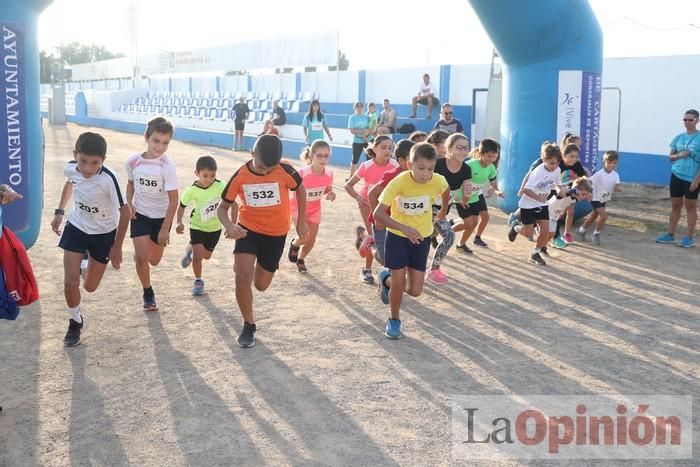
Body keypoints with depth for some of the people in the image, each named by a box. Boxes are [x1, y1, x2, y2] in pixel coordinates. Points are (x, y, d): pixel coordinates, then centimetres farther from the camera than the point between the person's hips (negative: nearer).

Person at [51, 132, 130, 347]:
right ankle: (75, 322, 22)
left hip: (104, 234, -2)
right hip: (76, 228, 3)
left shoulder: (109, 178, -35)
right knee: (70, 282, -5)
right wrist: (59, 212, 6)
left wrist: (117, 247, -17)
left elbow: (124, 212, -22)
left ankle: (86, 266, 47)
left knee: (90, 286, 11)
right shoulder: (70, 168, -19)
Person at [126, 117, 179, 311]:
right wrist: (129, 204, -7)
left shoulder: (167, 165, -22)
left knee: (154, 260, 10)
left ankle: (141, 249, 47)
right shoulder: (133, 161, -12)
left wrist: (165, 228, -20)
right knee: (141, 257, -8)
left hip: (161, 217, -1)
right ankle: (148, 292, 16)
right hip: (140, 214, 1)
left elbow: (173, 199, -20)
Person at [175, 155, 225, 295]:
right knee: (198, 256, -11)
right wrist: (179, 222, -21)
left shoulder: (220, 186, -24)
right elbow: (182, 206, -7)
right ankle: (198, 281, 16)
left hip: (215, 227, 2)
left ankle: (191, 248, 50)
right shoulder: (192, 190, -21)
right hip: (197, 226, -2)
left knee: (206, 255, 17)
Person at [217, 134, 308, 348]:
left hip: (276, 234, 1)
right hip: (248, 230, -1)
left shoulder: (285, 172, -20)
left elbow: (300, 190, 2)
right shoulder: (240, 176, -17)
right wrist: (229, 226, -29)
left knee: (261, 285, 12)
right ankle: (249, 325, 1)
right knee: (243, 278, -20)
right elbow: (222, 207, -8)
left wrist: (301, 222, 4)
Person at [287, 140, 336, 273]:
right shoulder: (302, 174, -32)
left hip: (315, 209, 4)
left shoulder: (329, 174, -18)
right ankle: (294, 244, 21)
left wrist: (331, 194, -20)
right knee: (306, 237, -17)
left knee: (311, 239, 8)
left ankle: (301, 259, 37)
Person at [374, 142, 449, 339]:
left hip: (421, 238, 3)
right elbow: (378, 214, -26)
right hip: (398, 236, -3)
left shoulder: (438, 181, -18)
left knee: (414, 290, 1)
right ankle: (394, 320, 23)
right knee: (398, 283, -4)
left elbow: (446, 190, 9)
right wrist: (404, 228, -35)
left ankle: (387, 280, 32)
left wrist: (443, 212, 19)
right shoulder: (398, 182, -26)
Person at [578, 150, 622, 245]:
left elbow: (618, 186, -17)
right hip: (596, 198, -6)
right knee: (604, 216, -20)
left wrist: (618, 188, -39)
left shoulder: (615, 175, -8)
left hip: (604, 200, 6)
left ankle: (582, 230, 42)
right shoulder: (599, 174, -23)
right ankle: (596, 234, 1)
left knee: (593, 217, 19)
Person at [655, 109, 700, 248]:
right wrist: (678, 155, -8)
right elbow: (670, 156, 15)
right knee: (675, 206, 10)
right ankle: (670, 234, 17)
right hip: (676, 176, 5)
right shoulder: (679, 137, 7)